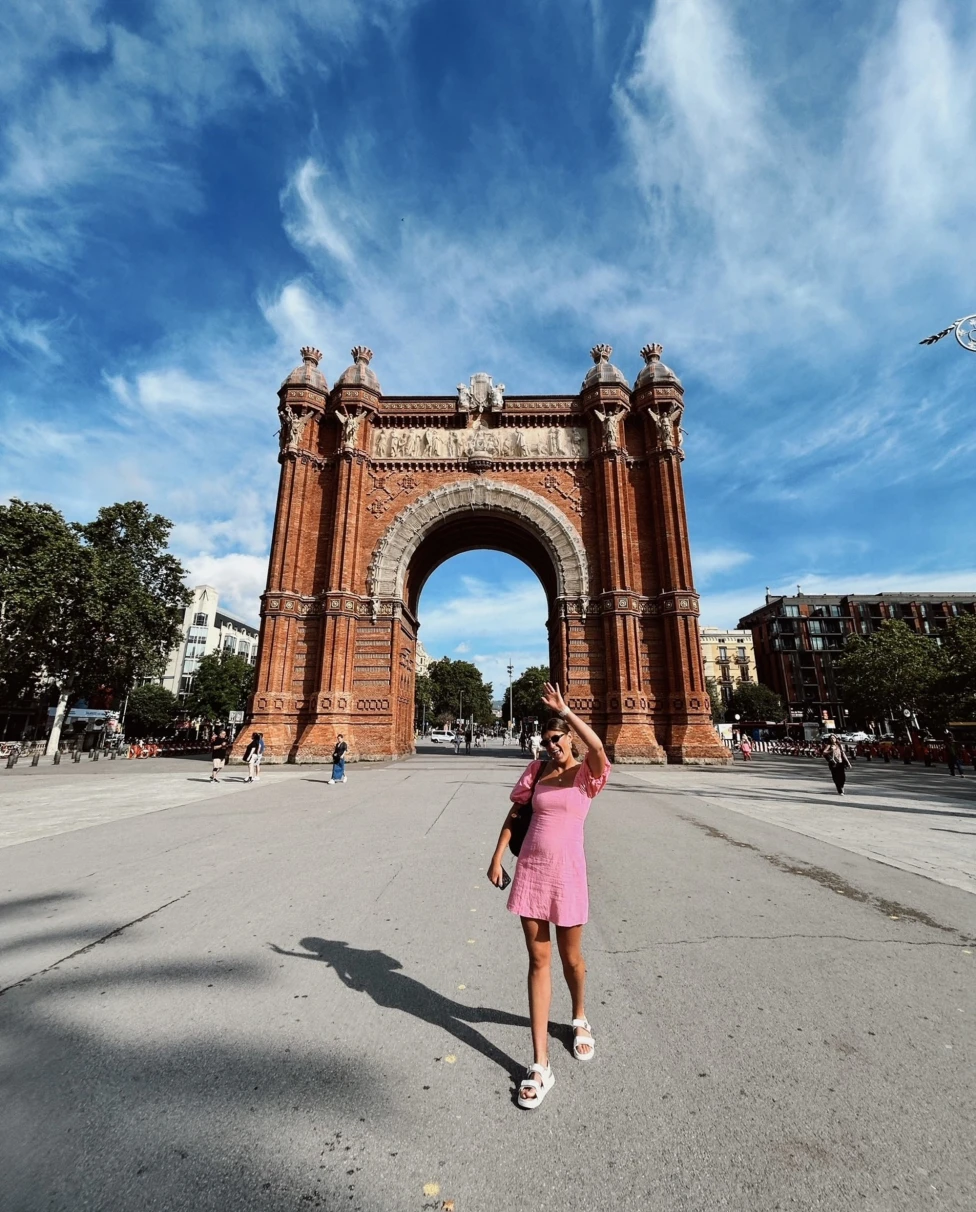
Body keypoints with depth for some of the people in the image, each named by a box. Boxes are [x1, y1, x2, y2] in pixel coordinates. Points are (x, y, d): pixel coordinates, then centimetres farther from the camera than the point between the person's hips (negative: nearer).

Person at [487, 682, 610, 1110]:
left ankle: (579, 1018, 49)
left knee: (570, 957, 17)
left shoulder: (587, 774, -9)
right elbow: (515, 814, 9)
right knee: (538, 960, 9)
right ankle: (540, 1064, 21)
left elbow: (597, 747, -33)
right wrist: (497, 857, 5)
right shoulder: (537, 771, 4)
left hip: (567, 873, -3)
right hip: (530, 870, 3)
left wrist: (564, 711, -32)